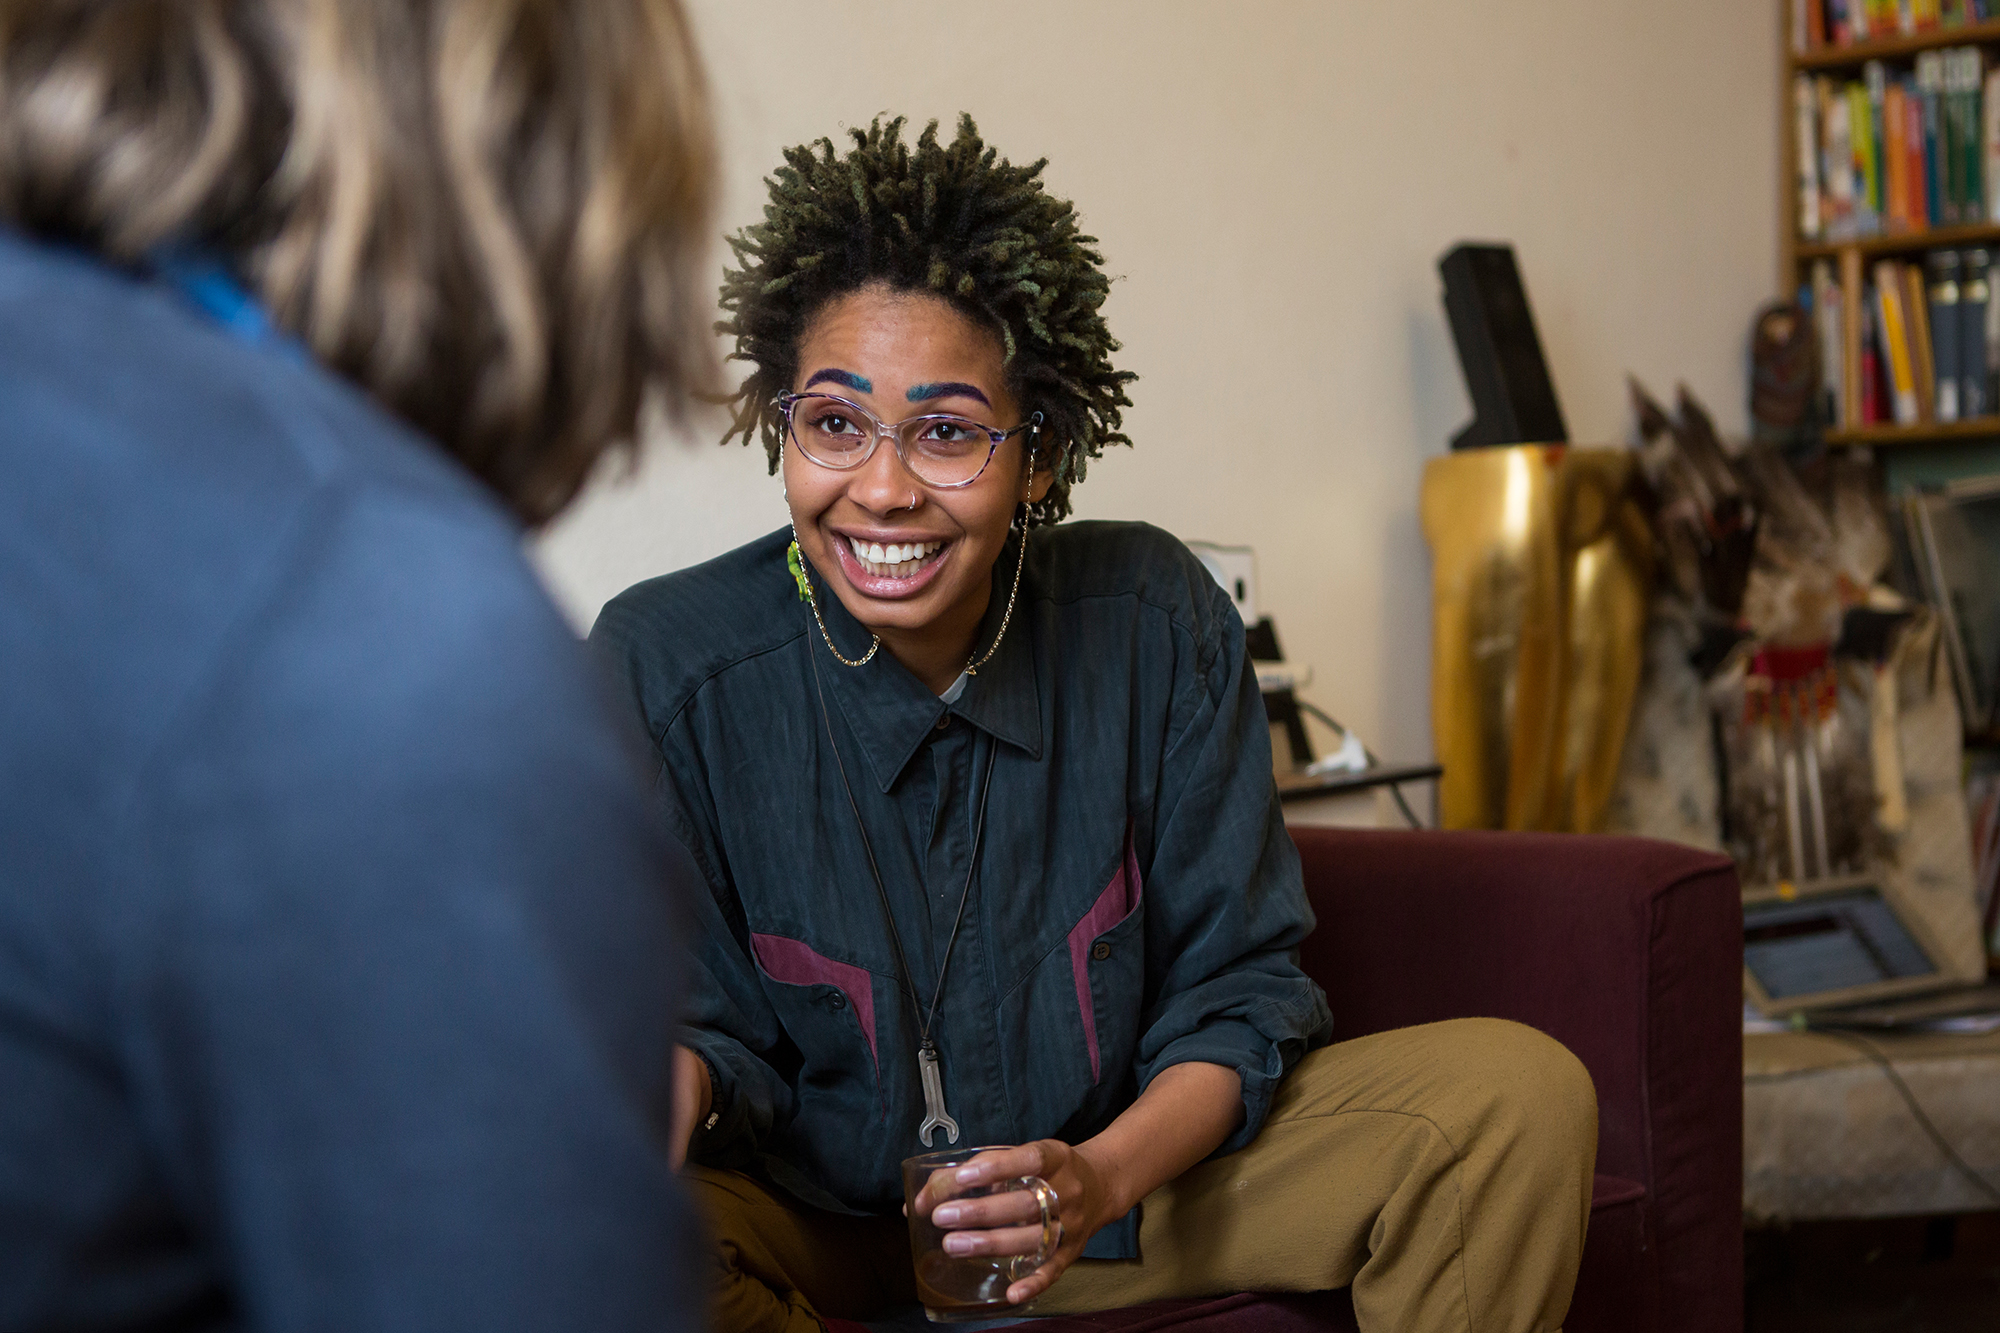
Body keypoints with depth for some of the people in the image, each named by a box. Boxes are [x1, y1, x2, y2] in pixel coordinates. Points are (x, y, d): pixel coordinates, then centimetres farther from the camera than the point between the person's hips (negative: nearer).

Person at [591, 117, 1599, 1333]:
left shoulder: (1160, 624, -12)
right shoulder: (663, 668, -18)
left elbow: (1238, 984, -5)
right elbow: (723, 1037, -9)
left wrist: (1105, 1175, -24)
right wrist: (676, 1084, -35)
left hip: (1126, 1175, 2)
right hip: (818, 1222, -2)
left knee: (1516, 1092, -15)